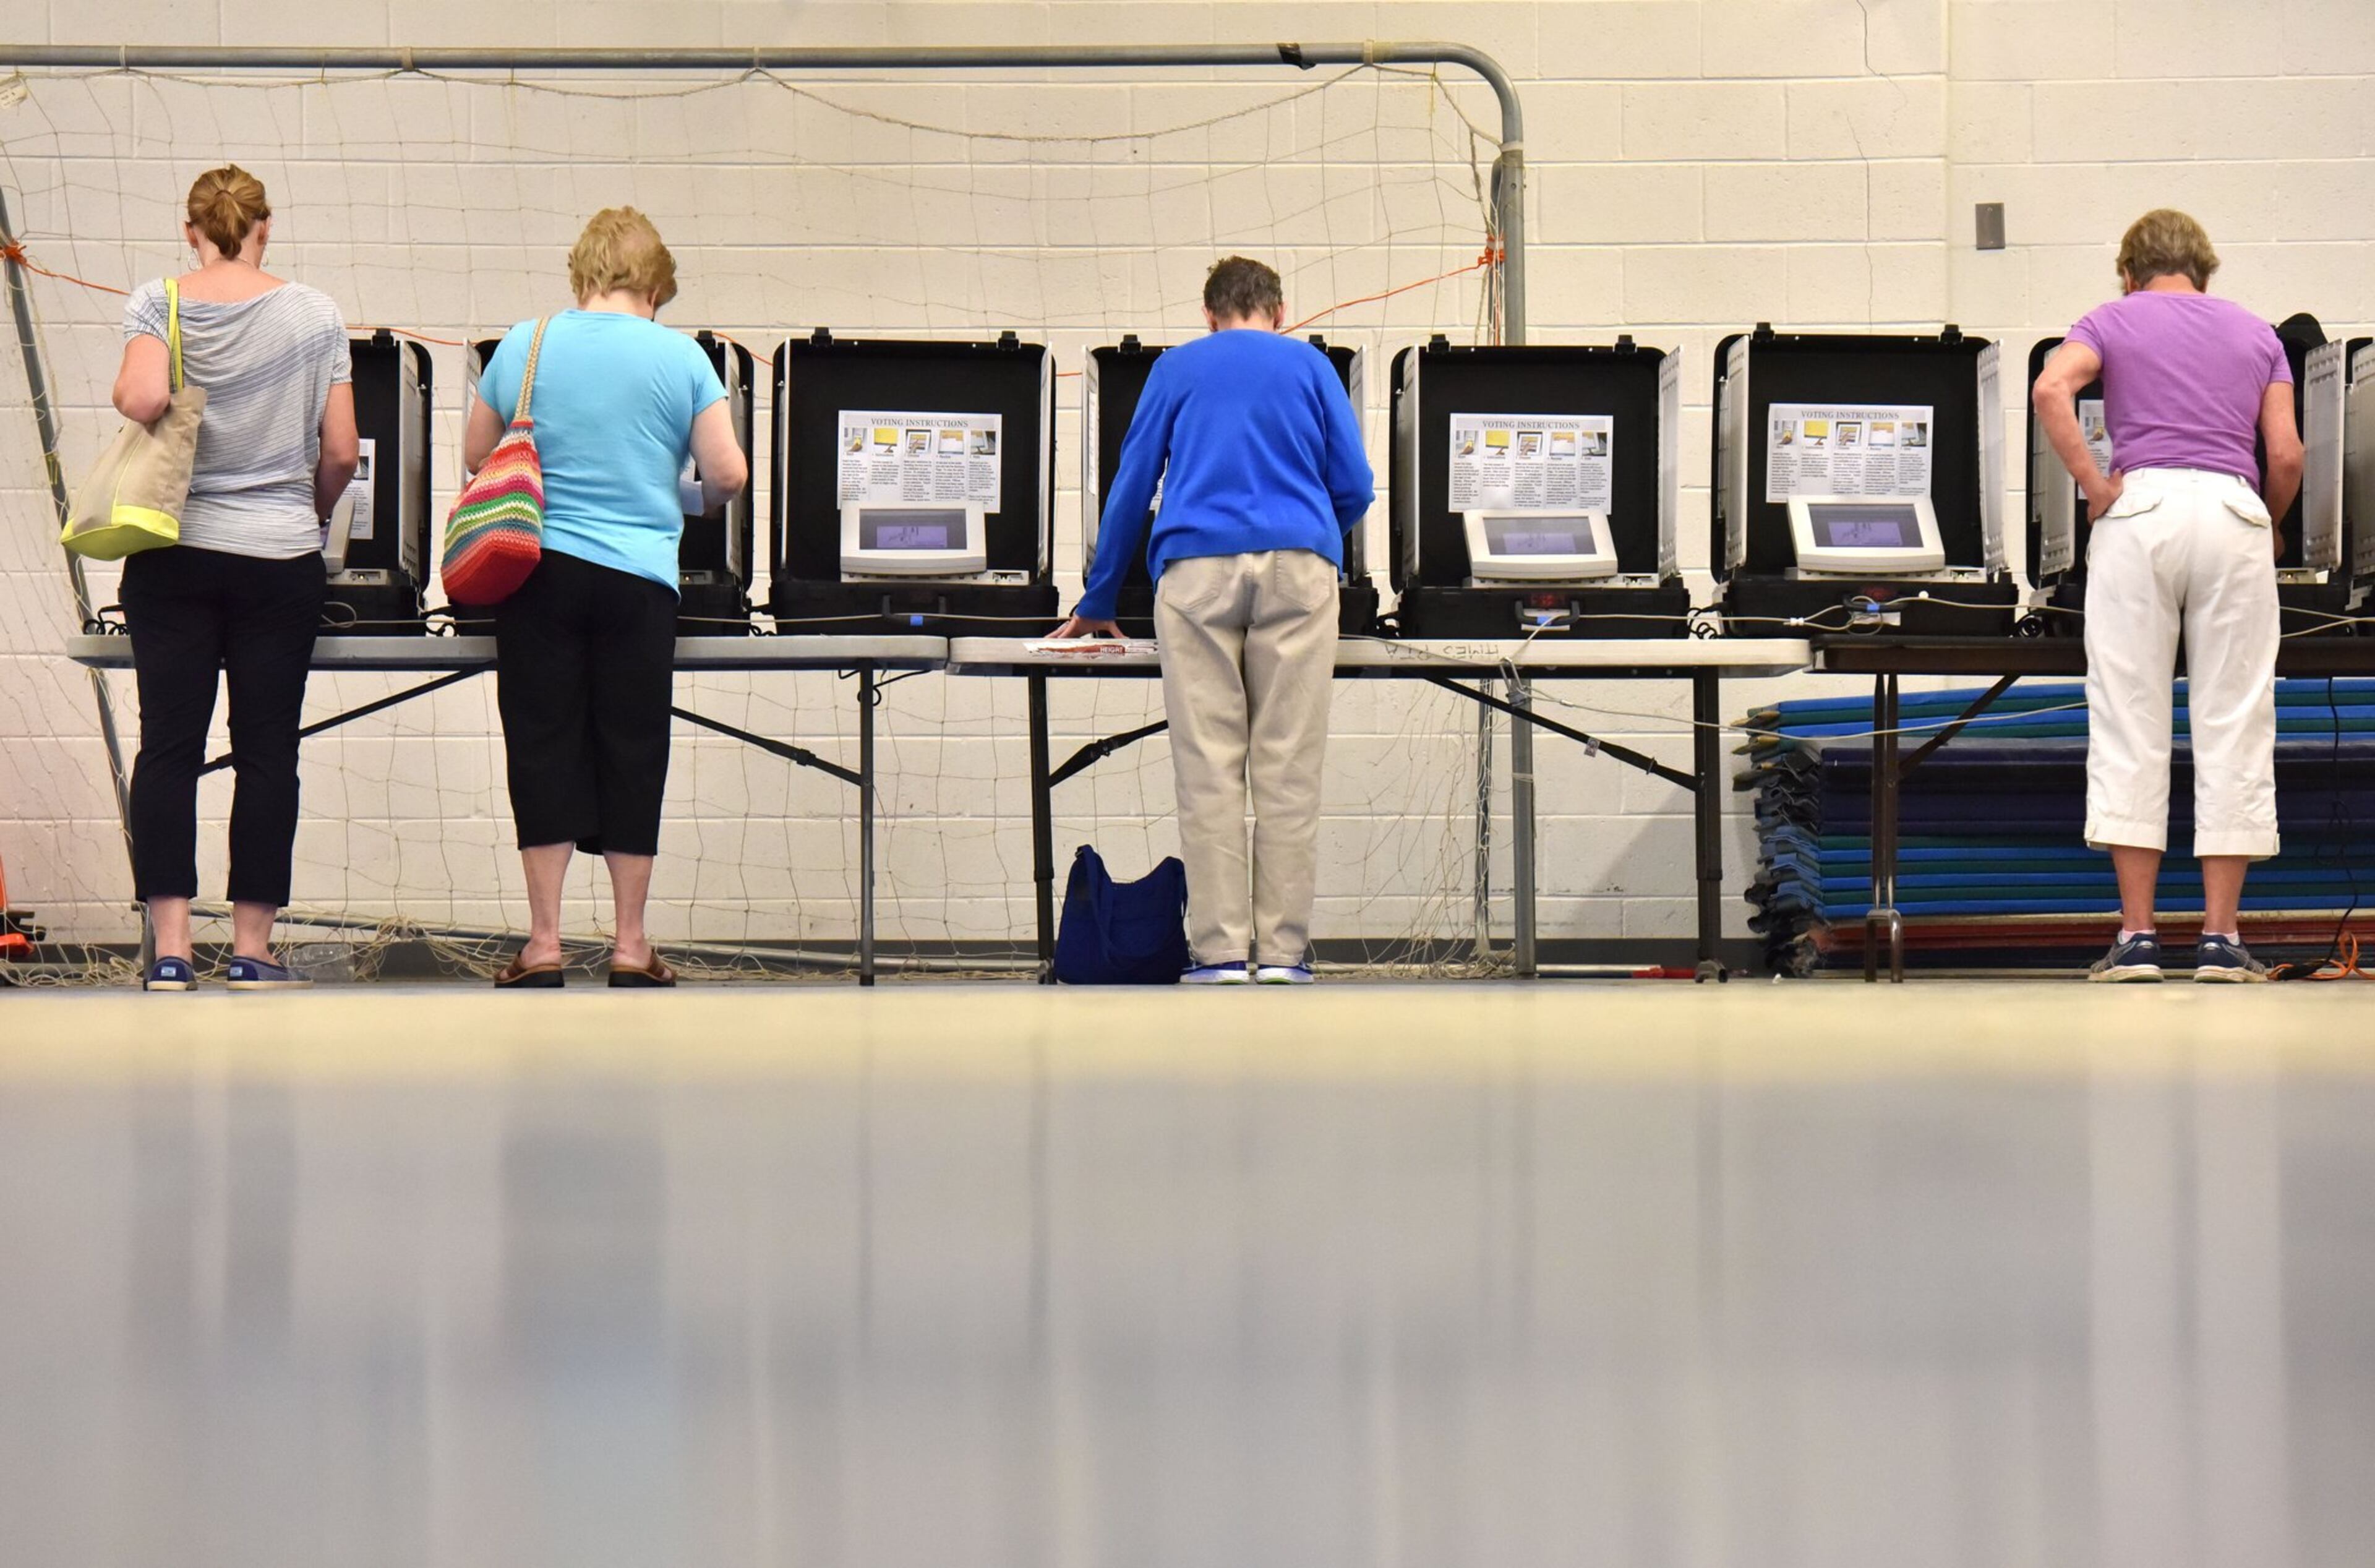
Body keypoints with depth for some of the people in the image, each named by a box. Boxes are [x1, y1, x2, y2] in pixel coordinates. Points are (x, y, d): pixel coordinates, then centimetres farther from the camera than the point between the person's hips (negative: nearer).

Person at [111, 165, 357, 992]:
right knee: (267, 753, 3)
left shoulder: (156, 305, -1)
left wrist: (125, 395, 3)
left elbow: (143, 399, -19)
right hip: (278, 558, 0)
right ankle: (251, 949, 4)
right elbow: (340, 452, 0)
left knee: (168, 746, 2)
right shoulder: (315, 315, 1)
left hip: (174, 554, 0)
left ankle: (170, 948, -3)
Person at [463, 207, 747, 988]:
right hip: (638, 579, -1)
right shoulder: (680, 357, -2)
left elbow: (475, 454, 12)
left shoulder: (523, 346, 3)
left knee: (543, 744, 5)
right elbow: (728, 474, -3)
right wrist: (695, 505, 19)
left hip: (540, 572, 1)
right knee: (631, 752, 7)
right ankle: (631, 945, 10)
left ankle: (544, 943, 3)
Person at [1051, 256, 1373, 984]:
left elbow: (1130, 487, 19)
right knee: (1289, 765, 0)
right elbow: (1354, 488, 13)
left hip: (1196, 569, 0)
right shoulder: (1311, 366, 17)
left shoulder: (1176, 369, 18)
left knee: (1208, 764, -1)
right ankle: (1283, 947, -3)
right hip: (1298, 568, 0)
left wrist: (1098, 604, 27)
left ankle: (1221, 949, -6)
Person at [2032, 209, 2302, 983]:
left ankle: (2137, 936, -2)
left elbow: (2052, 387, -9)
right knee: (2232, 728, 3)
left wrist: (2096, 487, -4)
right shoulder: (2254, 332, 18)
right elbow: (2286, 456, 9)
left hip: (2142, 512, -1)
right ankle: (2221, 937, 0)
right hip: (2232, 511, 1)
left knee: (2130, 723, 2)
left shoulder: (2114, 321, 13)